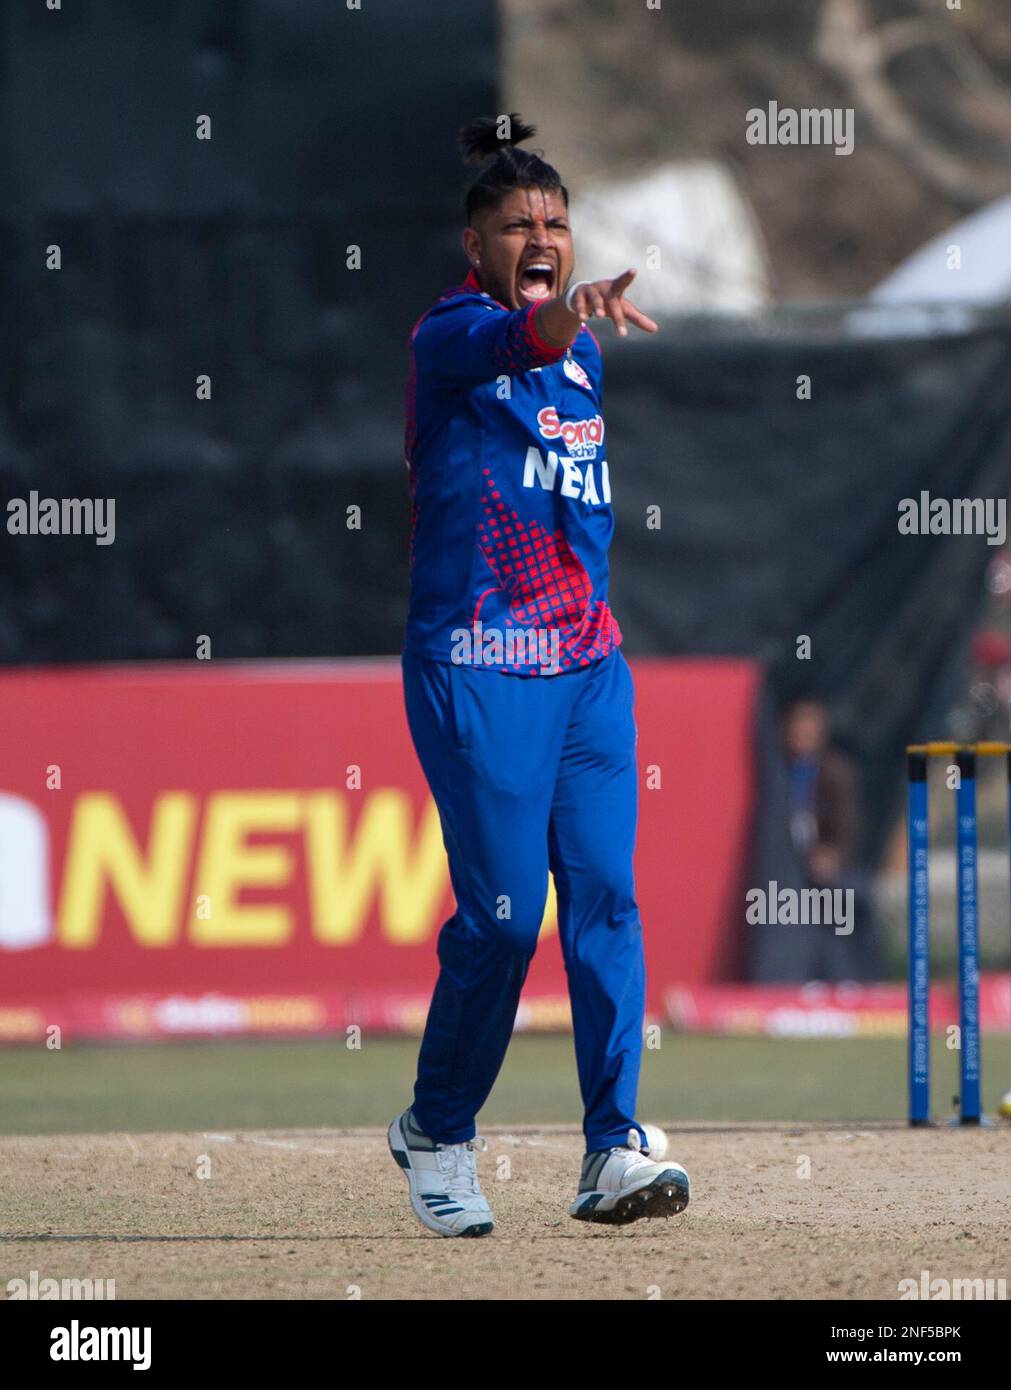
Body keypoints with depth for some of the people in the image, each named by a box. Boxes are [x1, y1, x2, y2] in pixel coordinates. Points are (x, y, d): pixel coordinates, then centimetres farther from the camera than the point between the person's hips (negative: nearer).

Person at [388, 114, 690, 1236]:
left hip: (588, 661, 6)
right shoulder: (449, 335, -7)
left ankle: (613, 1149, -8)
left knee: (606, 895, -5)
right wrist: (569, 310, -52)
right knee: (503, 914, -8)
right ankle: (436, 1134, 13)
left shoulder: (582, 353, 15)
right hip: (476, 669, -6)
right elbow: (507, 342, -32)